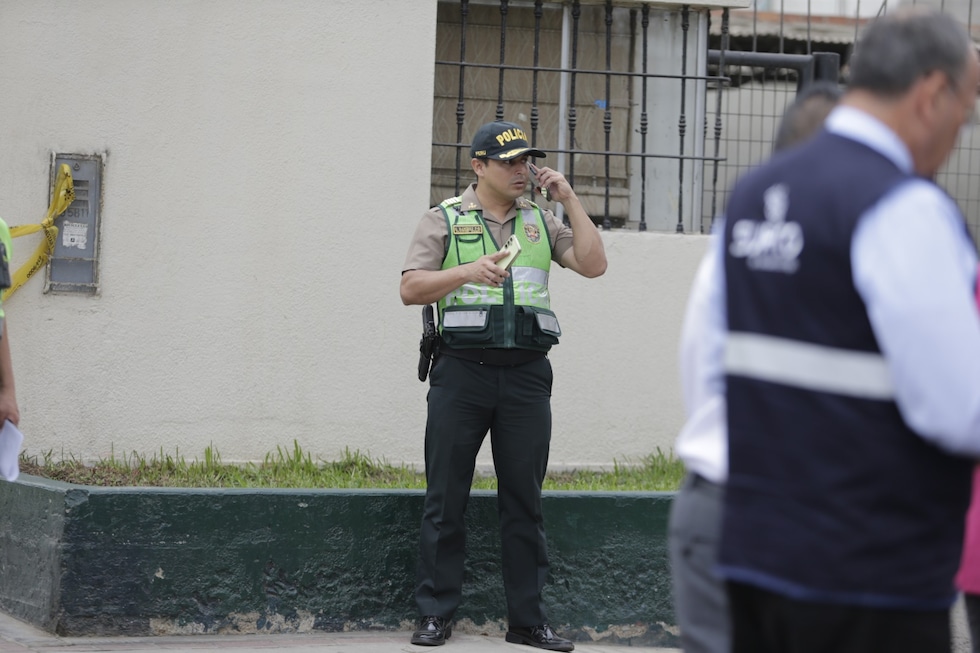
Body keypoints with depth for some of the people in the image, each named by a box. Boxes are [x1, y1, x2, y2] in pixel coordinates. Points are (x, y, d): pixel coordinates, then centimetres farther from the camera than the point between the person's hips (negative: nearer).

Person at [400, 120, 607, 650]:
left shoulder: (540, 221, 15)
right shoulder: (444, 219, 5)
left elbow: (593, 264, 4)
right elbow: (411, 289, -3)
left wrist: (570, 201, 0)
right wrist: (468, 272, -17)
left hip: (526, 373, 3)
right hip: (462, 370, -3)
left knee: (524, 500, 5)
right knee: (446, 497, -1)